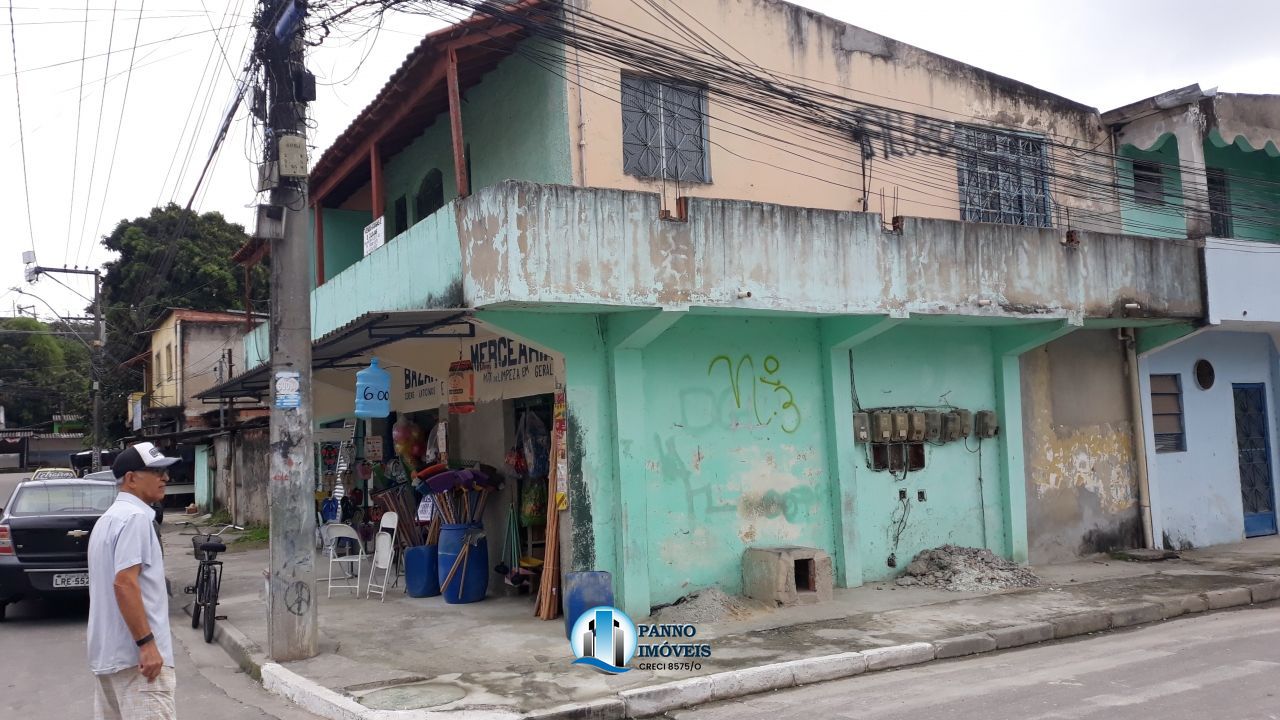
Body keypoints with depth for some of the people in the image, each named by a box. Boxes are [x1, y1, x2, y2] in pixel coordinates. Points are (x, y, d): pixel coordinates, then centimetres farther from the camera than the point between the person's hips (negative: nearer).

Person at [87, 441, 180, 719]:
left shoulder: (110, 517, 19)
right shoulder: (135, 517, -14)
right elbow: (124, 582, -23)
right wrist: (146, 643, -23)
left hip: (109, 652, 10)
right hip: (134, 652, -10)